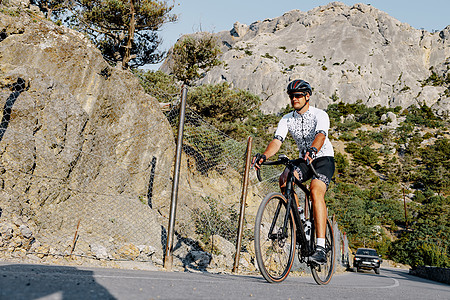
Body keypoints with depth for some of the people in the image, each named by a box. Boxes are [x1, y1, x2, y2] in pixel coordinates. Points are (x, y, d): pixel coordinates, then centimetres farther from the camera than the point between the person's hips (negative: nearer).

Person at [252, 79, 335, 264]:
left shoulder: (320, 115, -15)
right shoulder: (287, 119, -3)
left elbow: (321, 135, -35)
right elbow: (277, 140, -18)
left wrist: (313, 150, -58)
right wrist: (264, 156, -39)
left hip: (324, 159, -4)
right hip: (304, 160, 5)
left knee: (316, 190, -30)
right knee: (284, 180, -26)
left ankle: (321, 249, -34)